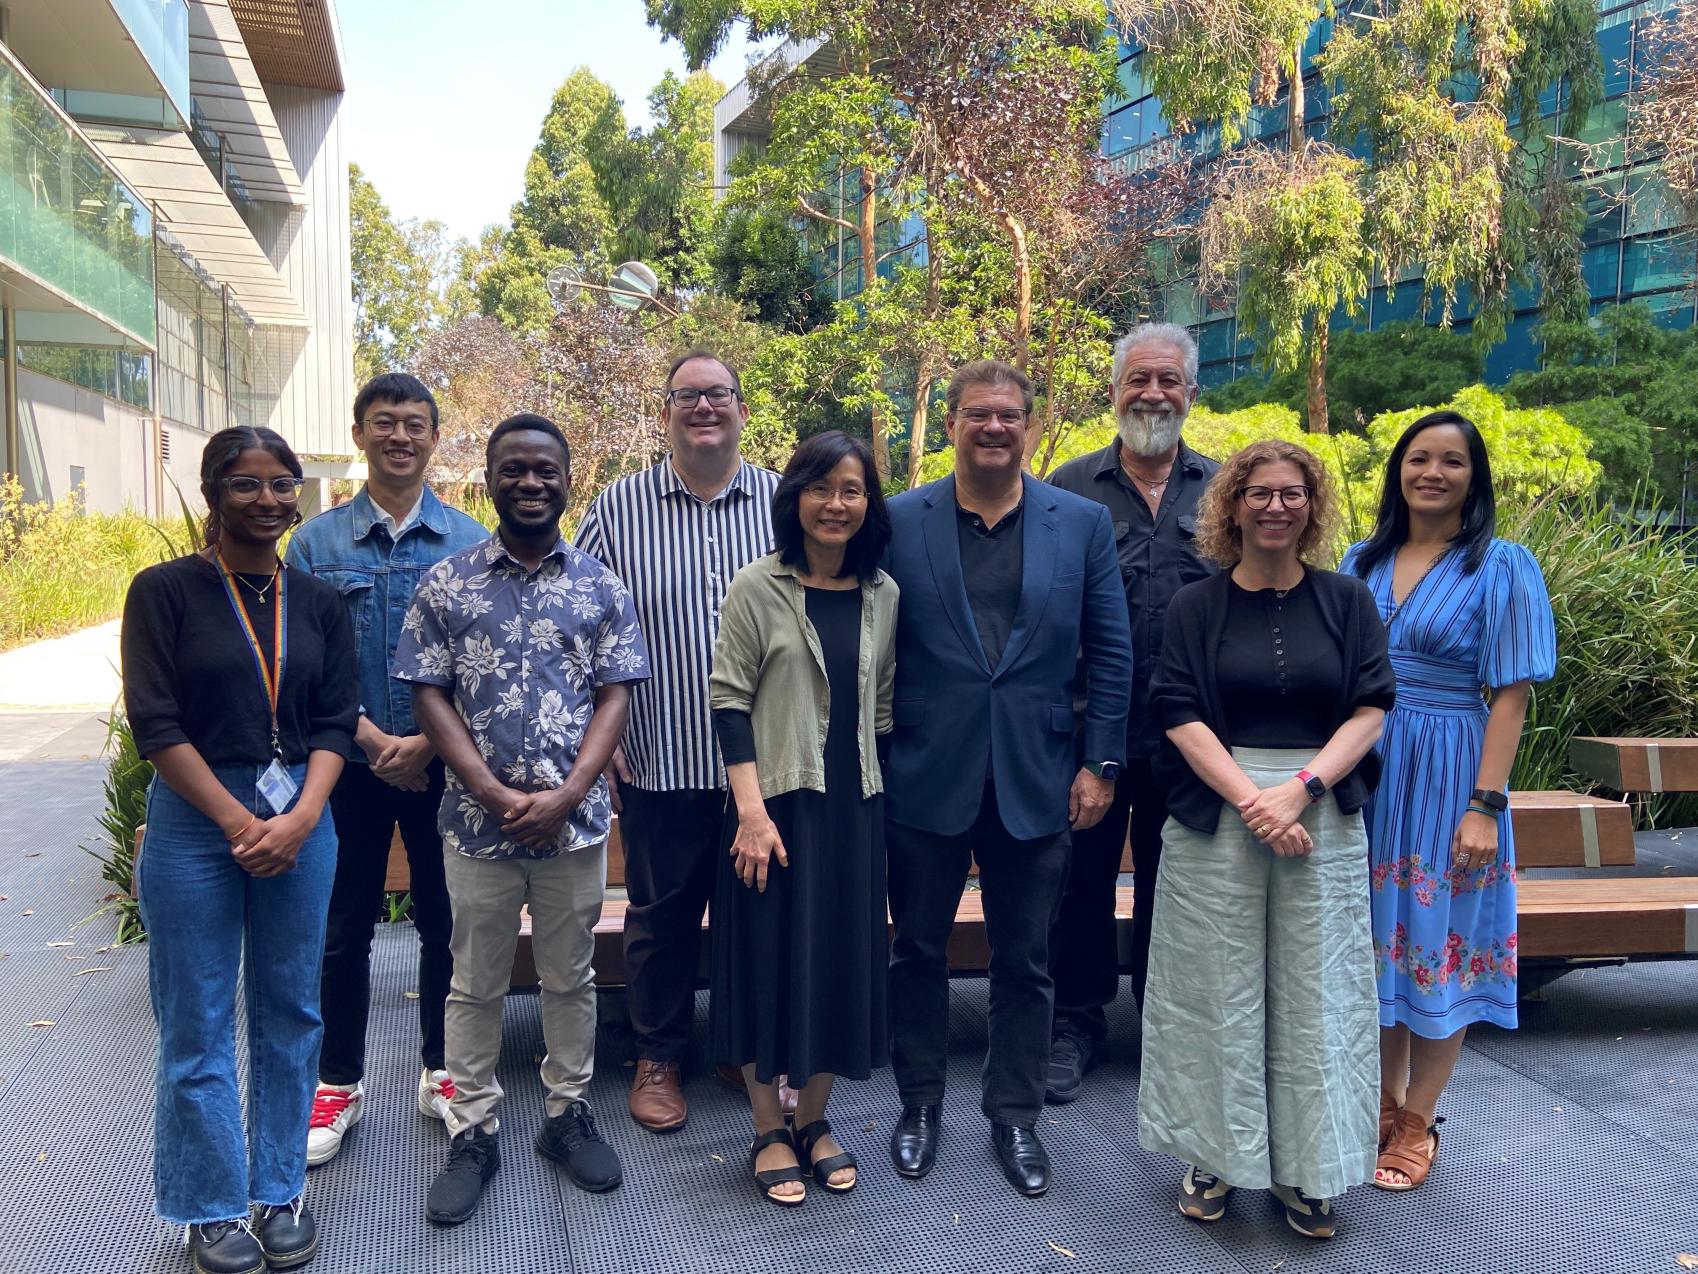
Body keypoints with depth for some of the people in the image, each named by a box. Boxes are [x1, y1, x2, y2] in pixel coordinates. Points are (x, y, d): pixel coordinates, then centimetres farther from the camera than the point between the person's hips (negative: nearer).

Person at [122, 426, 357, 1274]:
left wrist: (300, 817, -11)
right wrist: (240, 823, -12)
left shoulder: (317, 602, 7)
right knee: (197, 1023, 6)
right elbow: (155, 724, -8)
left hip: (300, 822, 3)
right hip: (195, 820, -3)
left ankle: (279, 1193, 26)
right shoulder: (165, 591, -3)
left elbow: (334, 722, 4)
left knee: (289, 1013, 10)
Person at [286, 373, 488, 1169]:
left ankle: (443, 1072, 26)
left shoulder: (470, 541, 1)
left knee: (446, 922, 9)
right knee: (344, 928, 9)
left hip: (443, 763, 0)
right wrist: (374, 741, -13)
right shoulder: (316, 543, 2)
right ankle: (338, 1082, 25)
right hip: (351, 764, 0)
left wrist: (426, 742, -13)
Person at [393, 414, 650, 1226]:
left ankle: (568, 1114, 30)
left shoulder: (600, 585, 2)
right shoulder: (445, 584, 0)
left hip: (576, 820, 1)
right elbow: (429, 696, -3)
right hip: (478, 820, 0)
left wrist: (565, 796, -12)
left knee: (571, 977, 14)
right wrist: (495, 795, -12)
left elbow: (615, 696, -1)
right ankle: (473, 1132, 26)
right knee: (475, 983, 11)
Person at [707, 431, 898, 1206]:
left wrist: (882, 806, 7)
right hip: (777, 803, -4)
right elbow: (728, 700, -9)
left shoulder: (883, 596, 6)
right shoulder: (757, 588, -6)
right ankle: (769, 1133, 22)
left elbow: (883, 709, 10)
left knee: (842, 958, 11)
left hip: (854, 808, 4)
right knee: (770, 959, 5)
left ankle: (814, 1120, 29)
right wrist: (751, 809, -16)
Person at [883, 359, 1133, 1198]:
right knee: (918, 951, 13)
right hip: (924, 781, 0)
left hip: (1035, 783, 1)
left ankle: (1015, 1115, 31)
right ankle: (919, 1105, 33)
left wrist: (1099, 764, -1)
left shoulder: (1083, 523, 2)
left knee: (1024, 962, 12)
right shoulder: (898, 522, -1)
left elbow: (1109, 652, 3)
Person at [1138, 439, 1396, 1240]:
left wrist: (1300, 788, -15)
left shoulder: (1346, 601, 6)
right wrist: (1251, 799, -15)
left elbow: (1370, 710, 0)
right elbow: (1179, 716, -4)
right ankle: (1213, 1155, 22)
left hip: (1322, 820, 1)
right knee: (1216, 991, 6)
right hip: (1213, 819, -1)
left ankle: (1306, 1169, 22)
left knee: (1315, 992, 7)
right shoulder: (1195, 606, 3)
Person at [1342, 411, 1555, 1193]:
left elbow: (1511, 694, -9)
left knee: (1438, 940, 5)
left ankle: (1417, 1123, 20)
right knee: (1381, 935, 13)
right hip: (1365, 773, 4)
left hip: (1446, 774, -4)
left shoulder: (1501, 567, -5)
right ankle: (1386, 1101, 29)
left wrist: (1486, 805, -15)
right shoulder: (1362, 562, 7)